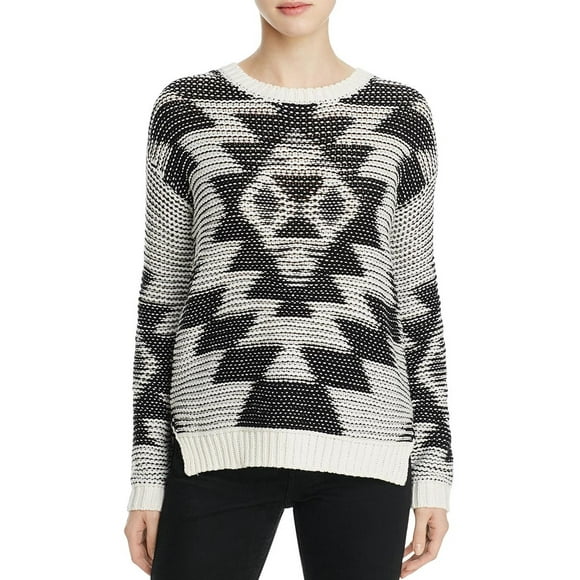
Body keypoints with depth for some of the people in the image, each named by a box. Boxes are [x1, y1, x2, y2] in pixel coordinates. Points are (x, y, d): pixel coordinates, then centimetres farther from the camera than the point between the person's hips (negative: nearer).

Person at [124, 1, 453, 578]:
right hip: (224, 441, 0)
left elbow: (415, 300, 10)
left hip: (358, 443, 1)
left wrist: (434, 473, 6)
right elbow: (163, 298, 8)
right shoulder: (185, 109, 7)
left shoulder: (400, 115, 9)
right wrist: (148, 477, 4)